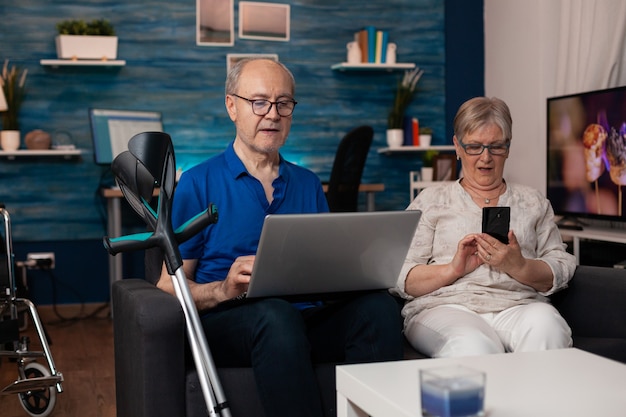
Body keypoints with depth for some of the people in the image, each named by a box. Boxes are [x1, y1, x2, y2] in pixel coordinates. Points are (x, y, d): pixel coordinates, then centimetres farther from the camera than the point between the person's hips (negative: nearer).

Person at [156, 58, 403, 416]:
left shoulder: (309, 184, 21)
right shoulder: (197, 184, 6)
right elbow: (170, 285, 0)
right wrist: (224, 289, -20)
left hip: (306, 320, 4)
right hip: (228, 322, -4)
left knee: (380, 305, -25)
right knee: (275, 313, -38)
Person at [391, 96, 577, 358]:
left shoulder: (533, 202, 24)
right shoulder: (431, 200, 16)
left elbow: (563, 271, 12)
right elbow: (399, 278, 6)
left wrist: (518, 267, -9)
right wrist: (453, 269, -11)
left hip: (519, 307, 3)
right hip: (445, 307, -2)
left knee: (546, 326, -34)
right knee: (476, 346, -38)